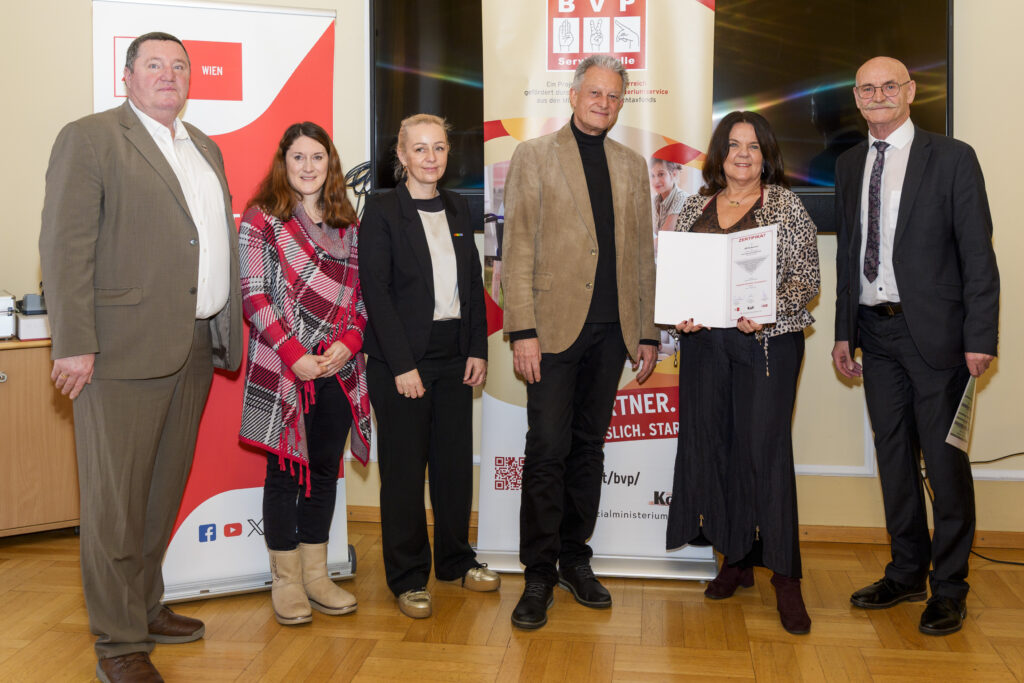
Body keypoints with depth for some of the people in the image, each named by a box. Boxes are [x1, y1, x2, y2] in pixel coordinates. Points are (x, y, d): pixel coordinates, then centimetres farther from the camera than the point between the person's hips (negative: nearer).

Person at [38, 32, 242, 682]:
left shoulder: (206, 148, 19)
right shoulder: (90, 138, -3)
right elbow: (65, 245, -10)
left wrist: (229, 331, 14)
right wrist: (74, 345, -16)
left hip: (196, 349, 7)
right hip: (124, 348, -7)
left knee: (165, 491, 16)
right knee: (116, 500, 1)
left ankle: (145, 608, 32)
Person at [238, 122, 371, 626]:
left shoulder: (347, 225, 13)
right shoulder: (262, 218, -2)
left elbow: (360, 294, 11)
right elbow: (254, 295, -8)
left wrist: (348, 342, -7)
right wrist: (295, 354, -16)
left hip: (338, 370, 5)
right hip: (284, 371, -4)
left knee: (325, 469, 10)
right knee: (286, 470, 3)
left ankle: (316, 574, 22)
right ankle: (286, 580, 16)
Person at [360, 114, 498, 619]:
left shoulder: (457, 208, 12)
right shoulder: (382, 210, -5)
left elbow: (473, 282, 12)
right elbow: (376, 290, -10)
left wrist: (477, 348, 4)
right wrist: (402, 364, -15)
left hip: (455, 354, 5)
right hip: (401, 358, -5)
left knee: (456, 459, 12)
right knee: (404, 466, 4)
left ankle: (456, 559, 29)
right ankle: (408, 576, 17)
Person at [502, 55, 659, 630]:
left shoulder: (633, 166, 16)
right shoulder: (534, 157, 4)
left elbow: (643, 253, 15)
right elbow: (518, 248, -3)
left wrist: (648, 333, 9)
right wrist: (522, 330, -11)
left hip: (612, 329, 4)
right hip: (554, 325, -4)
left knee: (589, 447, 10)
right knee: (548, 450, -4)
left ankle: (575, 559, 22)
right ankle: (539, 575, 7)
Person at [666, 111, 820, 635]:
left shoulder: (786, 206, 2)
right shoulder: (696, 206, 13)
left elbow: (807, 278, -3)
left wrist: (767, 311, -19)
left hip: (767, 340, -4)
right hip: (704, 339, 4)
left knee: (766, 447, -7)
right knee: (712, 443, 6)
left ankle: (785, 576, 4)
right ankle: (735, 559, 21)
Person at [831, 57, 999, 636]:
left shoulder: (952, 158, -3)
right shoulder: (850, 165, 12)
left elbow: (978, 254, -7)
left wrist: (980, 338, -13)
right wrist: (844, 331, 12)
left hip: (933, 330, -5)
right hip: (876, 331, 5)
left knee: (944, 459, 0)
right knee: (893, 455, 12)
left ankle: (950, 588, 15)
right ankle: (907, 572, 27)